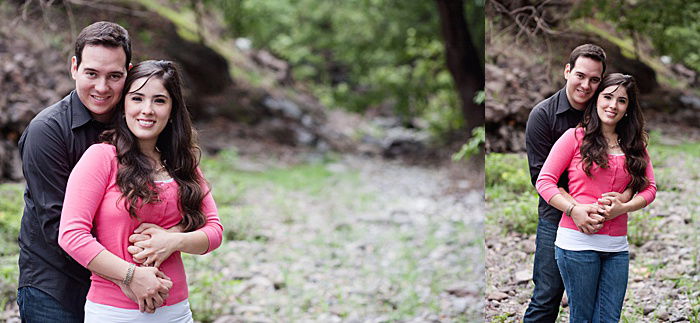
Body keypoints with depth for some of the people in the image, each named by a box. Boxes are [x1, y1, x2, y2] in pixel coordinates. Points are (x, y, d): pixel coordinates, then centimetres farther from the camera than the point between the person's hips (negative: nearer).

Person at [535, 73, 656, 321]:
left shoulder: (634, 145, 14)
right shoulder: (576, 137, 1)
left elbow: (649, 188, 8)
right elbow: (544, 181, -3)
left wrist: (623, 207, -12)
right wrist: (574, 209, -17)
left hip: (617, 246, 4)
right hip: (578, 241, -4)